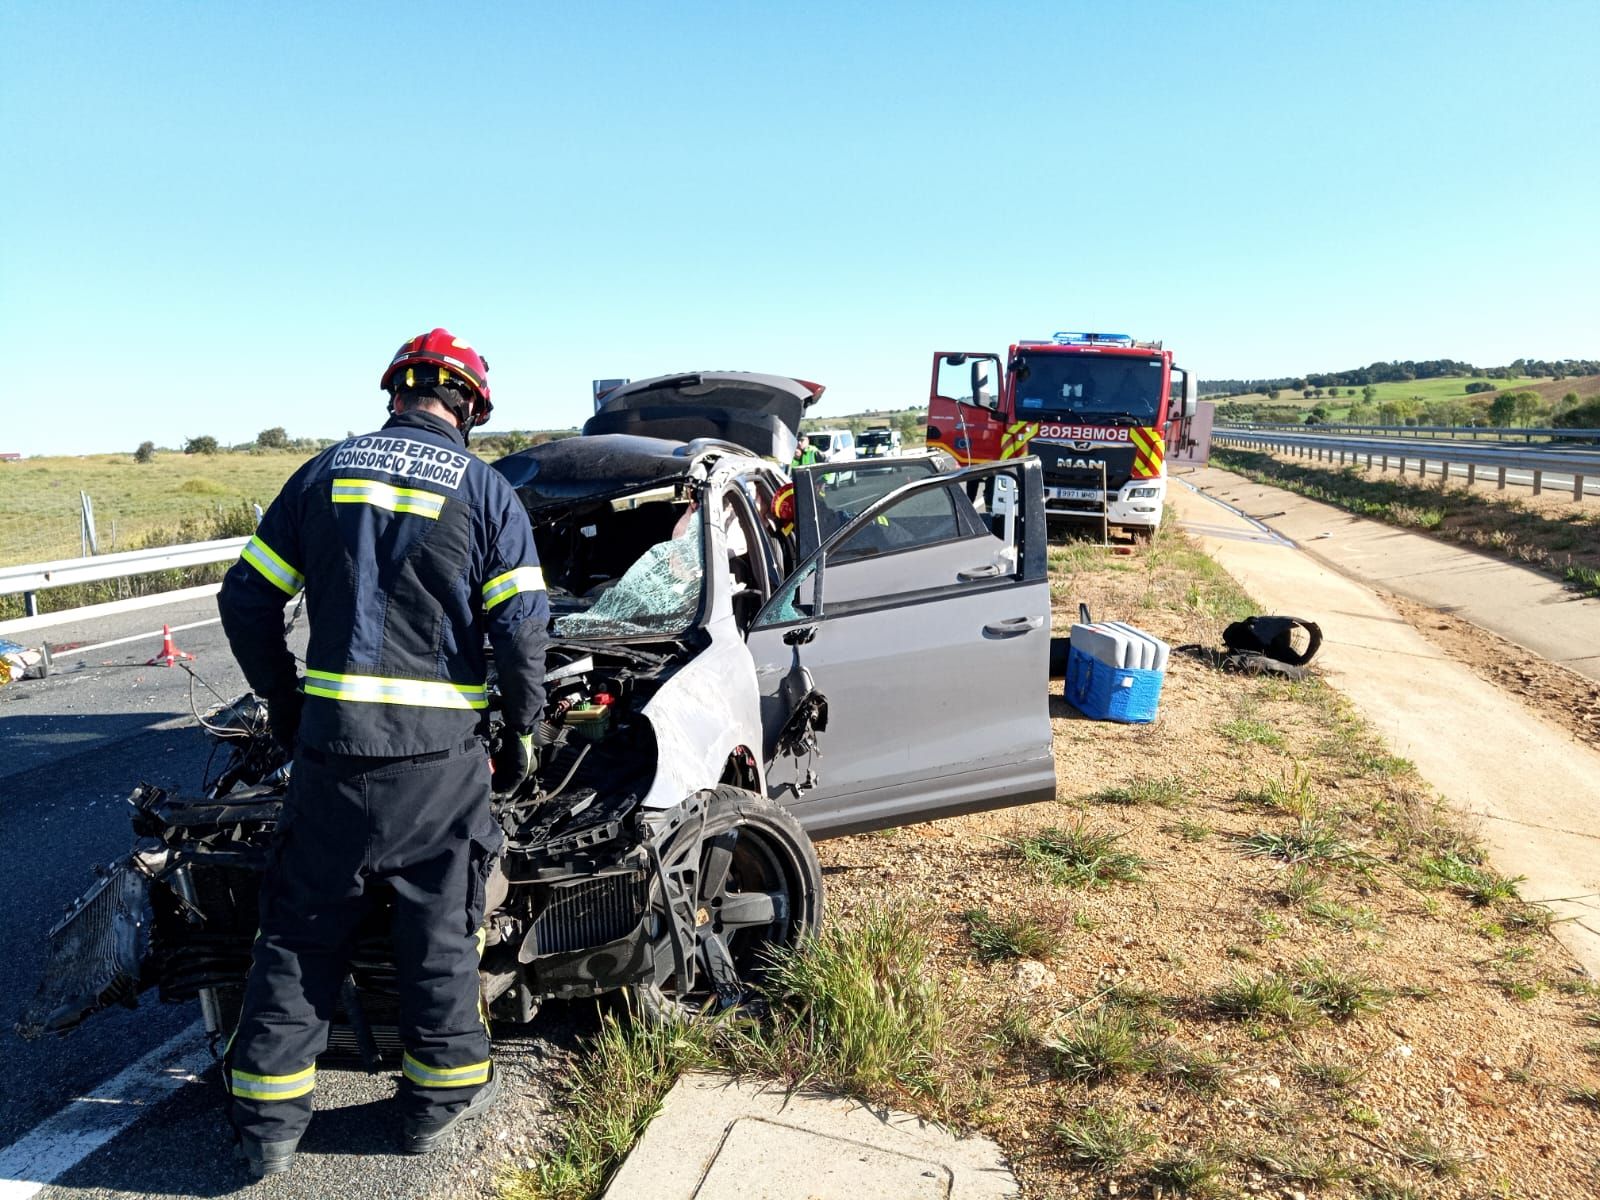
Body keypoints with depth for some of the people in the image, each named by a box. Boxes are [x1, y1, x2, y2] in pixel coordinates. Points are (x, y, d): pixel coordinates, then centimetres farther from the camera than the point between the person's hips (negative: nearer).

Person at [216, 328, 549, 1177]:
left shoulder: (325, 472, 6)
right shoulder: (486, 491, -3)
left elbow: (245, 599, 8)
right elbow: (522, 630, -10)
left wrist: (283, 703, 19)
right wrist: (522, 734, 4)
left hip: (332, 743, 3)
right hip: (440, 753, -2)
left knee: (300, 927, 15)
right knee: (440, 925, 13)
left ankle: (267, 1123, 25)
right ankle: (440, 1092, 28)